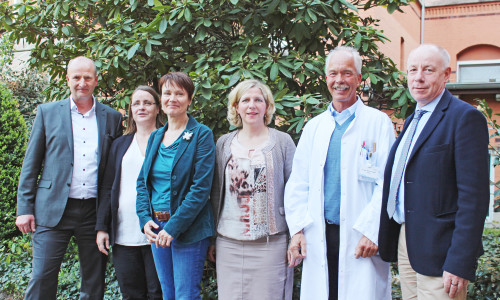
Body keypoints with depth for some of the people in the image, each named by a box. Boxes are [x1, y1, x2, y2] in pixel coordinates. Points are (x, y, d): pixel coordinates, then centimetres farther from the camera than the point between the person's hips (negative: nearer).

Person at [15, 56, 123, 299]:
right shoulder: (47, 112, 5)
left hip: (95, 212, 2)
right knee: (42, 279, -1)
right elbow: (31, 164, 5)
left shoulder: (112, 117, 7)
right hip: (53, 210, -1)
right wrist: (24, 209, -1)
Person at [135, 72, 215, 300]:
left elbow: (201, 188, -14)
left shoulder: (201, 135, -8)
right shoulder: (155, 137, 11)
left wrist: (174, 226, -17)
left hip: (189, 230, -6)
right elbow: (142, 181, 13)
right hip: (156, 228, 6)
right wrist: (145, 219, -3)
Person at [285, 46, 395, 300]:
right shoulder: (314, 127, 14)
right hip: (318, 238, 3)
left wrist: (371, 231, -13)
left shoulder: (378, 122, 2)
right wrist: (297, 229, 2)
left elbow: (387, 184, -5)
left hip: (361, 240, -3)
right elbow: (297, 183, 12)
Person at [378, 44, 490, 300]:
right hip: (405, 244, 8)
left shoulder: (465, 117, -11)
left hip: (438, 252, -7)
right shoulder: (413, 119, 16)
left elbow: (474, 196, -16)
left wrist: (460, 263, -20)